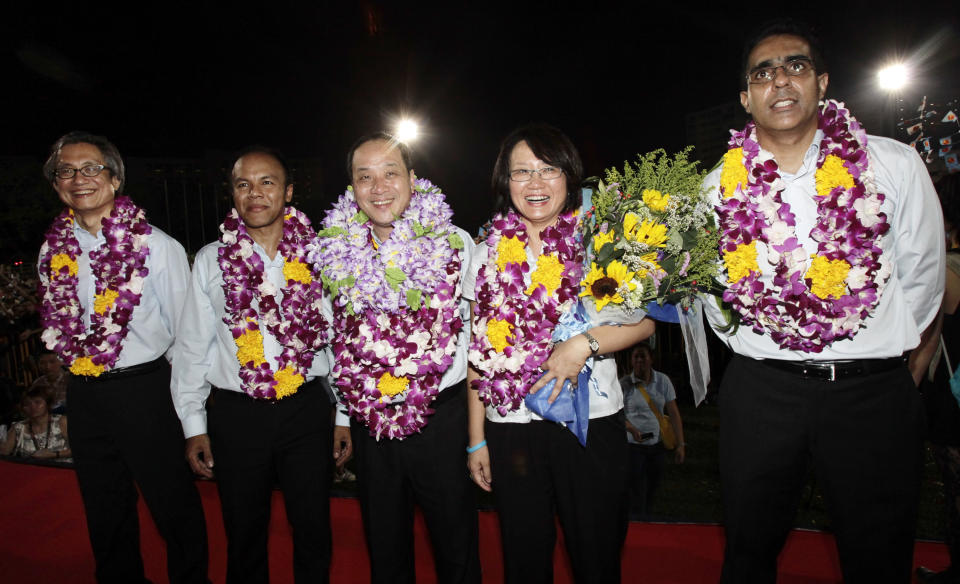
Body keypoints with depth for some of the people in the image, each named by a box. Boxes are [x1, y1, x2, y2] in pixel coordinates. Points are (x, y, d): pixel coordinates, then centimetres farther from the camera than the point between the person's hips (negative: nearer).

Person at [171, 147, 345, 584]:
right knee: (244, 534, 17)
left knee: (313, 531, 13)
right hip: (236, 413, 1)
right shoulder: (211, 260, 2)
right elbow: (192, 347, 5)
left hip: (308, 408, 0)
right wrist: (193, 425, 4)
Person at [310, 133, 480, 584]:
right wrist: (342, 415, 12)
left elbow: (474, 332, 1)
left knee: (456, 545, 13)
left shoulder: (454, 242, -6)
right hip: (369, 422, 2)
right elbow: (337, 340, 11)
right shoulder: (335, 250, 0)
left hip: (442, 415, -2)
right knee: (385, 545, 19)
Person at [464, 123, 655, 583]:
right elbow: (480, 351, 6)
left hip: (592, 420, -1)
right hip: (511, 425, 2)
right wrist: (476, 439, 6)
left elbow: (644, 320, 0)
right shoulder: (489, 254, 4)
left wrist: (586, 343, -19)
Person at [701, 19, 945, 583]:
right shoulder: (720, 187, 1)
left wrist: (883, 349, 11)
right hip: (759, 387, 1)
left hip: (874, 392, 0)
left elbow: (921, 278, 6)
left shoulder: (895, 165, -4)